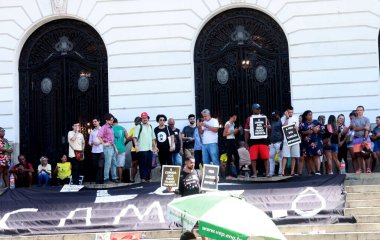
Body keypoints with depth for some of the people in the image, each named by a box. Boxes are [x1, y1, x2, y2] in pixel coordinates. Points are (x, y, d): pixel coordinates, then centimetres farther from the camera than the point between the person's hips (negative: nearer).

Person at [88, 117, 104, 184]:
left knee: (100, 166, -11)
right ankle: (97, 180, 12)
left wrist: (99, 142, -11)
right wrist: (92, 143, -3)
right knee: (95, 167, 4)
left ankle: (99, 181, -11)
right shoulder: (92, 131, 18)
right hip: (94, 151, 4)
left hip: (101, 151, -4)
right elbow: (90, 142, 19)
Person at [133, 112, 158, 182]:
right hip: (142, 149, -6)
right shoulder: (139, 126, 0)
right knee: (142, 165, -6)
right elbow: (135, 137, -9)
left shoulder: (150, 127, 19)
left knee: (149, 165, 8)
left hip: (150, 149, 6)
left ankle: (148, 178, 14)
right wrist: (136, 145, -19)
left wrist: (155, 146, 19)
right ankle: (143, 179, -4)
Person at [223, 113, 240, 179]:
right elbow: (224, 134, -15)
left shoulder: (233, 124, 15)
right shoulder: (228, 124, -10)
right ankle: (228, 175, -7)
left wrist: (237, 130, 7)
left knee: (236, 157, 10)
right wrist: (233, 131, -17)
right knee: (229, 158, -9)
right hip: (229, 141, -9)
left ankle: (237, 173, 17)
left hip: (233, 141, 9)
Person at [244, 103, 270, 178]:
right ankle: (254, 173, 6)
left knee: (266, 157, -4)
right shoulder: (249, 119, 9)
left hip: (263, 139, 0)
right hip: (253, 140, 0)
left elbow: (269, 126, 15)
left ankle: (267, 172, 2)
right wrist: (246, 142, 5)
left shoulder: (264, 117, 12)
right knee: (253, 158, -2)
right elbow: (247, 131, 10)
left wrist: (266, 126, -11)